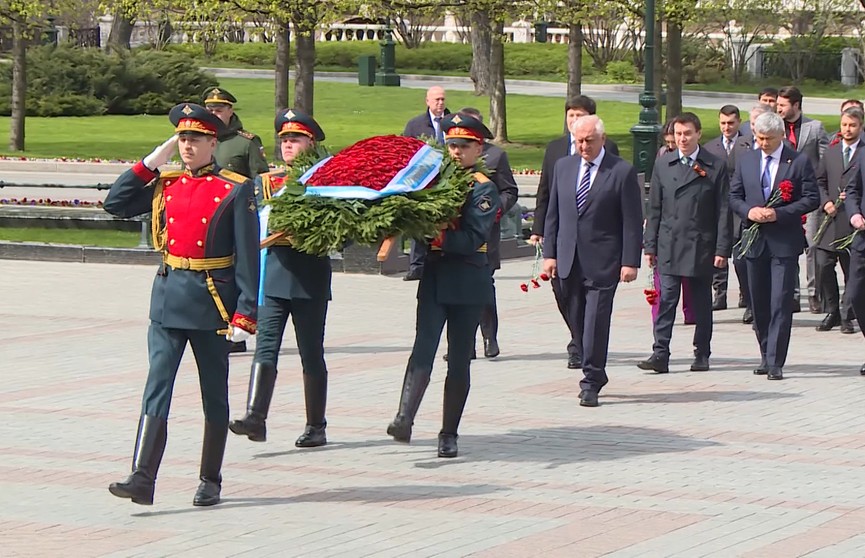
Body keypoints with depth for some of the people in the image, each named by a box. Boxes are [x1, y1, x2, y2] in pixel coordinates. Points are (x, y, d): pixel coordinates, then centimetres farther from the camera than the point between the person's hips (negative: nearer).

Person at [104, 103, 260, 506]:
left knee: (214, 394, 8)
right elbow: (115, 204, 8)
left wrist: (244, 314, -13)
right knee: (157, 388, -7)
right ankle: (142, 479, -13)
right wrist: (150, 163, 2)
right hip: (168, 297, 3)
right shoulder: (165, 186, 9)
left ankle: (211, 481, 18)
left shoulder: (236, 190, -5)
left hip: (213, 303, -3)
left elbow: (248, 257, -7)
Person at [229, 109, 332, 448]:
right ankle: (255, 417, -21)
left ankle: (316, 426, 12)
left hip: (310, 276, -2)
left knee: (311, 353, 4)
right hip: (272, 271, 2)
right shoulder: (264, 182, 14)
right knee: (266, 346, -11)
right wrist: (275, 226, -14)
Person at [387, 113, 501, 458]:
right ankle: (404, 420, -26)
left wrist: (439, 236, -27)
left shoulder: (484, 189, -4)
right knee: (423, 351, -13)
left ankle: (449, 434, 11)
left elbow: (474, 239, -16)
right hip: (433, 278, 3)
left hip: (468, 284, -3)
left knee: (459, 362, 5)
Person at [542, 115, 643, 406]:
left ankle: (591, 383, -4)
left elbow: (632, 222, -4)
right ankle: (595, 374, 22)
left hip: (603, 262, -5)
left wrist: (630, 262, -10)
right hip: (569, 260, 5)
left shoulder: (622, 172, -3)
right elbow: (553, 214, 14)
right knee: (577, 322, 8)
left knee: (596, 321, -9)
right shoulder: (563, 167, 11)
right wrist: (549, 253, 7)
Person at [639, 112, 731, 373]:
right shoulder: (663, 165, 7)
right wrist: (650, 245, 5)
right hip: (669, 246, 1)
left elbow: (723, 210, -1)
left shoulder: (716, 166, 0)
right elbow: (654, 209, 9)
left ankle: (702, 355, 17)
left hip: (701, 247, -1)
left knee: (701, 303, 8)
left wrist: (722, 249, -6)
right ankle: (660, 354, -8)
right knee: (666, 301, -5)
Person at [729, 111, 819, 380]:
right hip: (755, 241, 4)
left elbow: (812, 199, -5)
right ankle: (766, 355, 24)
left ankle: (775, 363, -9)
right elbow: (734, 196, 13)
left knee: (781, 304, -9)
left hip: (785, 242, -4)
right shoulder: (745, 161, 9)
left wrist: (779, 213, -16)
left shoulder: (799, 162, -3)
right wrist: (749, 211, -9)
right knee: (759, 304, 10)